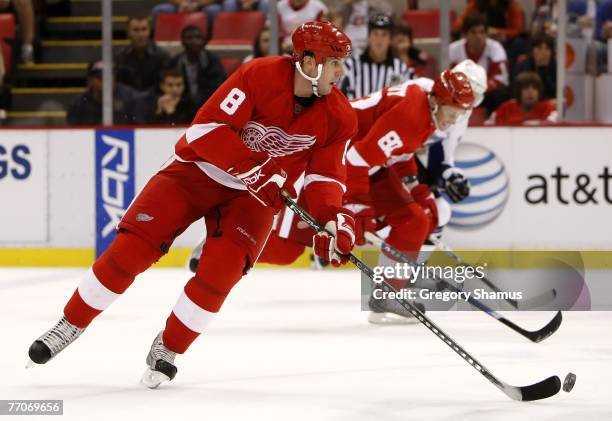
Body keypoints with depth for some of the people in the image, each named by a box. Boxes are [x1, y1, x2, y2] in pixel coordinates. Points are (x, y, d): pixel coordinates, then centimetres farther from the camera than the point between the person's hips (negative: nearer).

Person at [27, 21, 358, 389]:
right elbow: (207, 128, -25)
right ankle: (71, 324, 10)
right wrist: (252, 168, -34)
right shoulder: (260, 76, -24)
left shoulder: (339, 116, -10)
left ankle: (167, 351, 3)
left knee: (220, 271, -19)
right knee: (131, 248, -10)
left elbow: (325, 173, -2)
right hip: (197, 170, -3)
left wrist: (334, 217, -20)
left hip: (256, 194, 3)